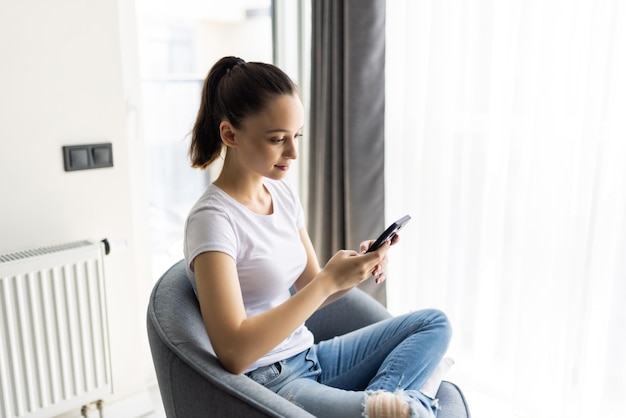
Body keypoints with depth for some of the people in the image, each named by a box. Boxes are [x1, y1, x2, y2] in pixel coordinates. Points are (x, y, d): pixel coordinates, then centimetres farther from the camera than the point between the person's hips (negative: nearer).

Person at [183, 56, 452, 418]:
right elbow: (234, 352, -25)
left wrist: (356, 270, -10)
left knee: (435, 324, 2)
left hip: (309, 359, 8)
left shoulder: (283, 194, 4)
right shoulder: (213, 219, -18)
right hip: (267, 384, -8)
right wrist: (329, 280, -25)